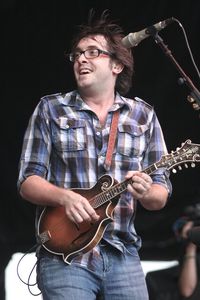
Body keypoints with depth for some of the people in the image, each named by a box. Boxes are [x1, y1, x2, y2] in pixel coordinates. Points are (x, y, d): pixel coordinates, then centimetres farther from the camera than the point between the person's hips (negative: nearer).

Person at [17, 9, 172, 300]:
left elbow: (161, 196, 7)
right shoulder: (51, 109, 4)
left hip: (123, 255, 2)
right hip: (64, 255, -2)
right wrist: (64, 197, -18)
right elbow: (28, 180, 1)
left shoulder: (143, 115, 8)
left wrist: (146, 193, -15)